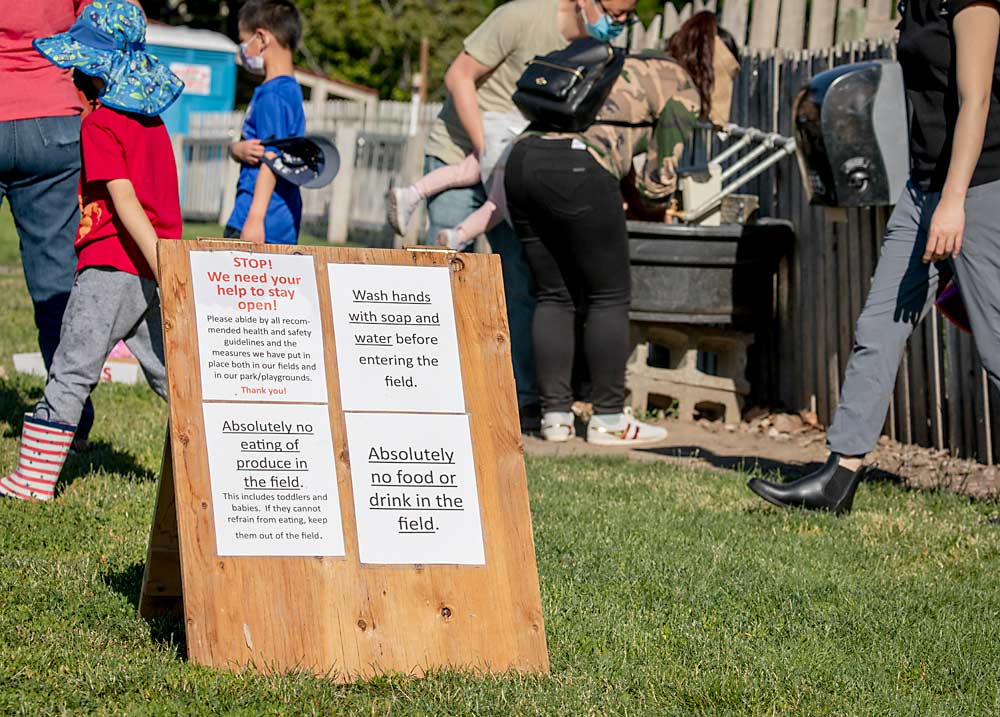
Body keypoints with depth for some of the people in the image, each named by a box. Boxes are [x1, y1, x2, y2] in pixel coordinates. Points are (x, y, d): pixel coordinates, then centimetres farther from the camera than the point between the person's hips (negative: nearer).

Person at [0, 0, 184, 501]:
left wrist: (160, 263, -25)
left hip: (112, 265, -8)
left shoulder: (99, 126, -11)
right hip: (153, 267, 8)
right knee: (166, 370, 14)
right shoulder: (152, 120, 12)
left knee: (71, 371, -3)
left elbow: (124, 201, -19)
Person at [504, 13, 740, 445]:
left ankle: (555, 415, 13)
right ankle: (608, 419, 9)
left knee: (555, 295, 14)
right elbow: (657, 181, 8)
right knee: (610, 295, 6)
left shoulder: (632, 66, 31)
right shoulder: (683, 94, 9)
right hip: (578, 171, -7)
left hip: (524, 158, 7)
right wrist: (658, 204, 28)